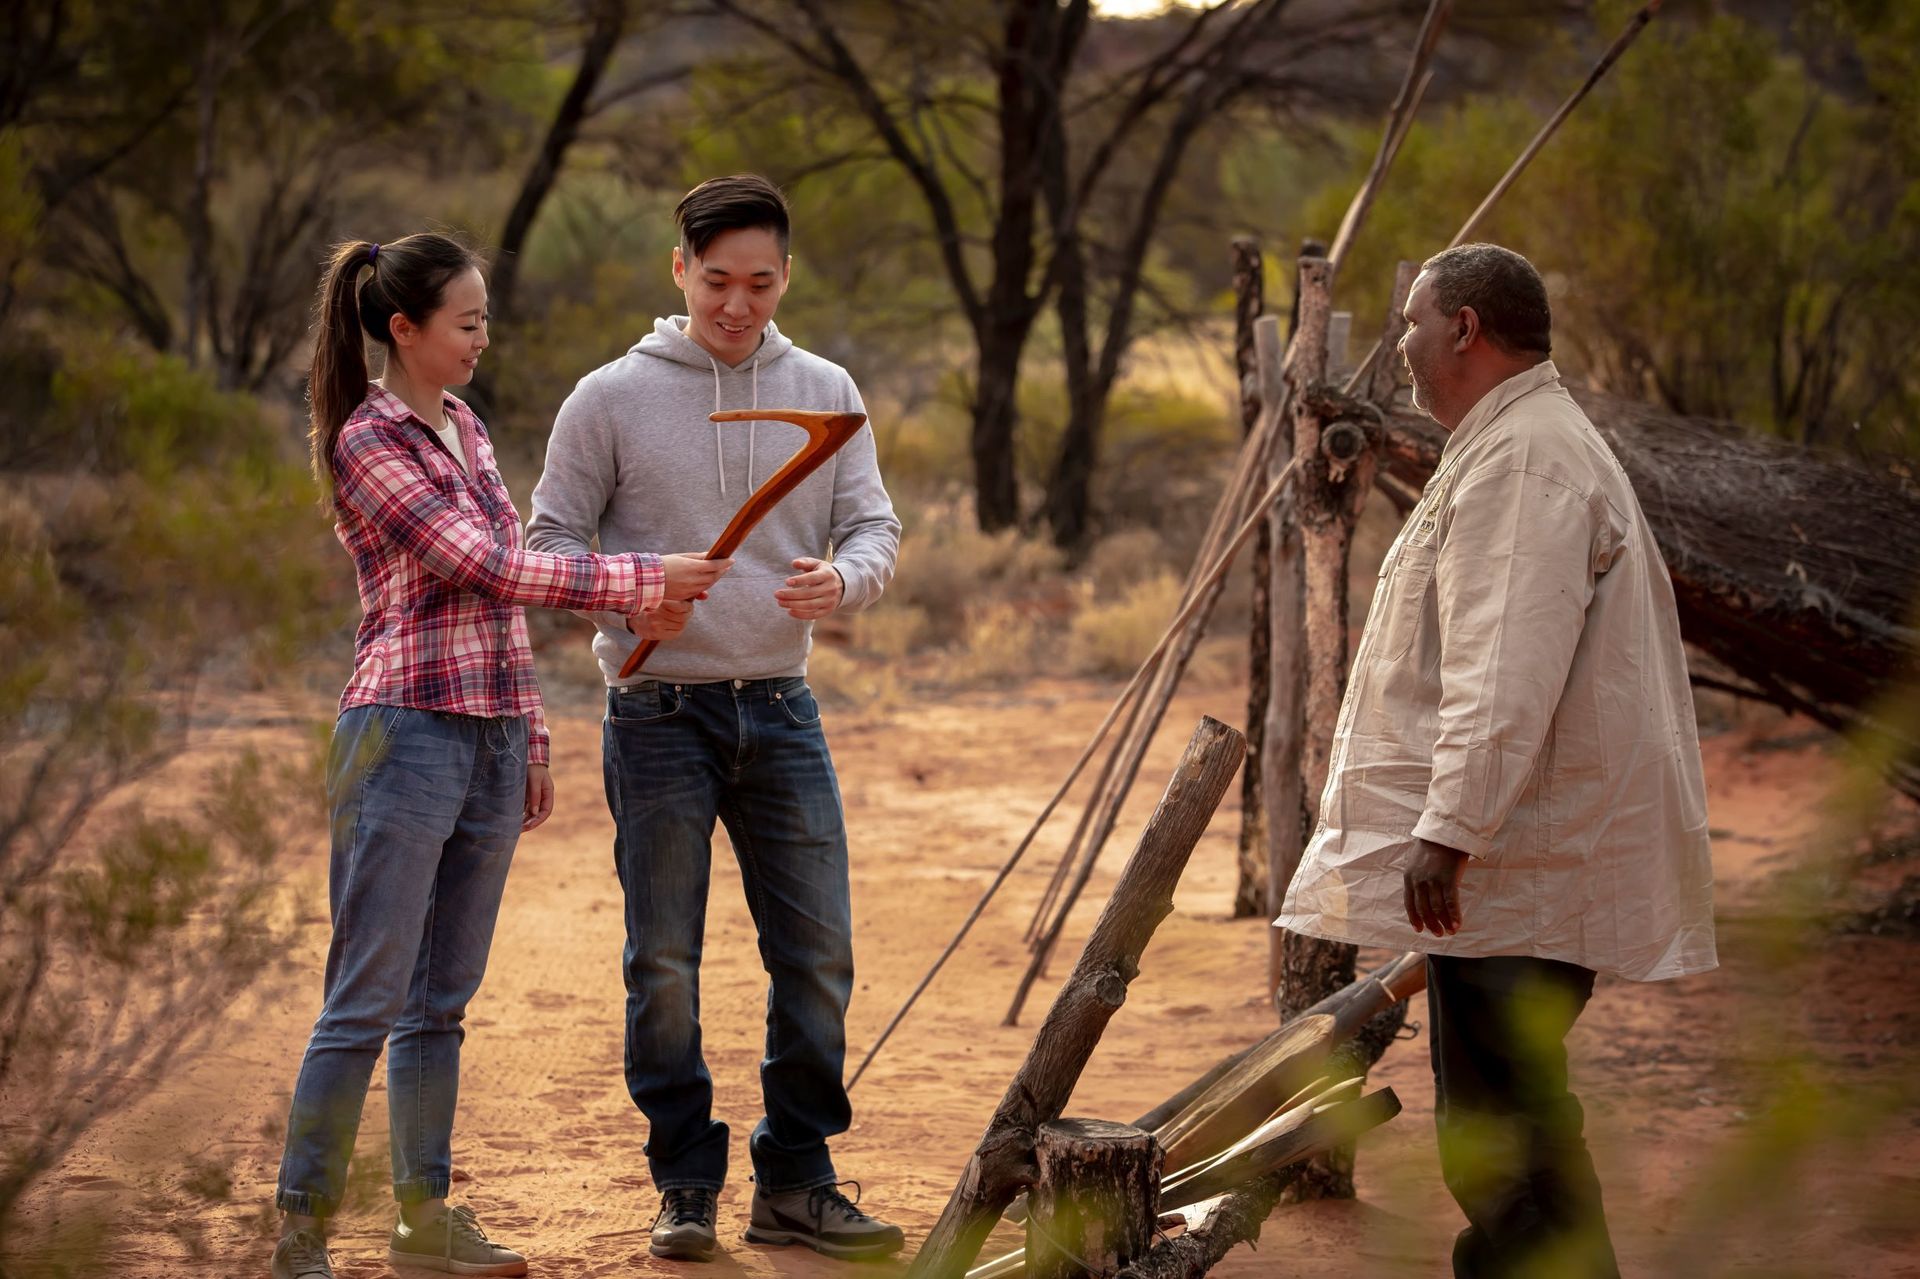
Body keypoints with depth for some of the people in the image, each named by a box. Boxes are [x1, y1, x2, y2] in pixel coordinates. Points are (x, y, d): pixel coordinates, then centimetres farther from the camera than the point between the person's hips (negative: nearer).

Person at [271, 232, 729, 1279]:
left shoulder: (464, 429, 16)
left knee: (442, 998, 10)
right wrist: (644, 580, -14)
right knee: (368, 998, -7)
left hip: (490, 740, 8)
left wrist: (530, 735, 17)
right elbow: (486, 567, -15)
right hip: (406, 735, -8)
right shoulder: (366, 444, -9)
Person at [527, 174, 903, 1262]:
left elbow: (876, 529, 3)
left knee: (818, 956, 3)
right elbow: (552, 539, 1)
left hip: (782, 711, 3)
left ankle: (796, 1181, 15)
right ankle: (687, 1183, 12)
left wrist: (842, 578, -21)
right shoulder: (612, 398, -1)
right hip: (659, 713, -3)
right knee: (665, 963, 1)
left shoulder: (825, 394, 7)